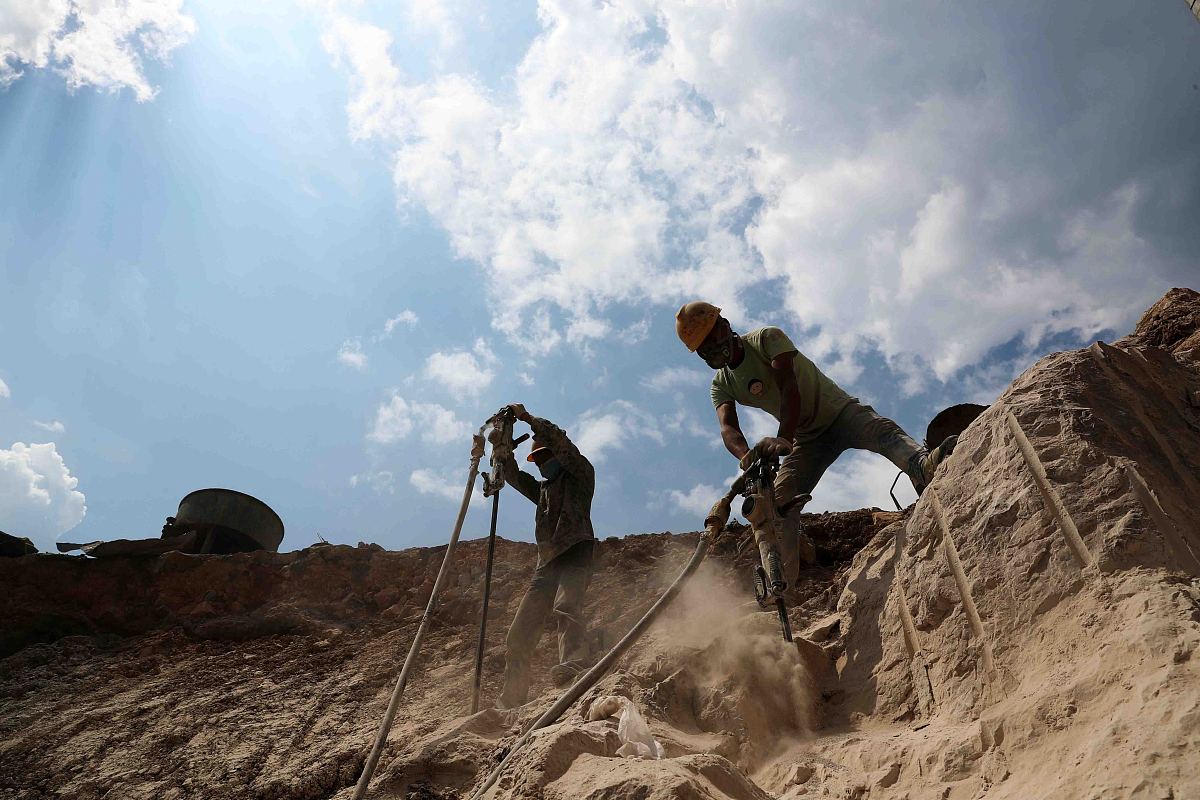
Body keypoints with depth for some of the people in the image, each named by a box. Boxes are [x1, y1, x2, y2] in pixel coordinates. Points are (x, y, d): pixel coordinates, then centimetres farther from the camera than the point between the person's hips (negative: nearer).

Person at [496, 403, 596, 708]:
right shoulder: (542, 488, 31)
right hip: (546, 562, 7)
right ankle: (511, 701, 3)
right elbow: (513, 475, 21)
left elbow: (559, 440, -3)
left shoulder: (581, 475, 10)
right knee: (519, 632, -1)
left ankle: (574, 664, -56)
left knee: (566, 607, -35)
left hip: (576, 554, -7)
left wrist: (527, 417, -1)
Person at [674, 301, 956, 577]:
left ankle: (925, 467, -63)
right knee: (780, 502, -13)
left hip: (839, 412, -4)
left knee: (883, 431, -36)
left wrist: (783, 438, -47)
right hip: (806, 438, 4)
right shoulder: (721, 385, -1)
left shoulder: (767, 338, -14)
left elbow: (788, 386, -30)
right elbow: (728, 428, -19)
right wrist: (747, 455, -44)